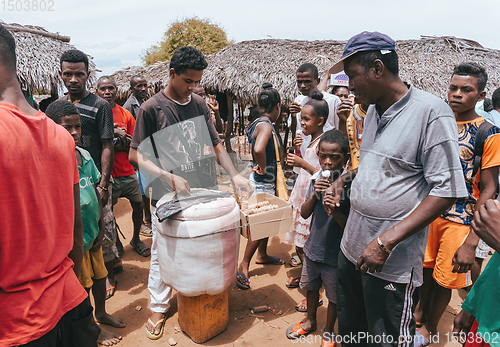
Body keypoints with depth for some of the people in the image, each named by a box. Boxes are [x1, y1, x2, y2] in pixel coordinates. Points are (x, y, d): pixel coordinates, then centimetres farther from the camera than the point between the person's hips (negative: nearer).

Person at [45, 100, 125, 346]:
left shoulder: (84, 155, 1)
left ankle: (101, 313, 46)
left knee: (99, 275, 22)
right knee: (83, 285, 11)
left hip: (93, 232, 6)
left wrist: (99, 226, 9)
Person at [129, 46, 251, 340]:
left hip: (203, 191, 4)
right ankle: (159, 307, 29)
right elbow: (136, 155, -7)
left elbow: (216, 145, 12)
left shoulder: (200, 104, 6)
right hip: (167, 196, -4)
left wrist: (235, 175, 1)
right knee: (163, 253, 9)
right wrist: (169, 177, -19)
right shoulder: (151, 109, -8)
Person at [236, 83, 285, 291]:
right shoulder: (265, 125, -21)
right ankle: (244, 265, 10)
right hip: (263, 182, -10)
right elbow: (258, 149, -40)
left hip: (267, 181, 10)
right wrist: (263, 168, -24)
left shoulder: (261, 123, 9)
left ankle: (262, 255, 38)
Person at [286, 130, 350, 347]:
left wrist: (335, 209, -34)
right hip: (313, 248, 5)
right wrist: (314, 195, -20)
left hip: (335, 255, -5)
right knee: (311, 287, 25)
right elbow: (304, 214, -3)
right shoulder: (317, 179, -5)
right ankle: (310, 321, 51)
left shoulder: (349, 185, -20)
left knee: (334, 296, 16)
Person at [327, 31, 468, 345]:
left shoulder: (431, 112, -16)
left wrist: (386, 242, -22)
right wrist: (347, 175, 3)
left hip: (393, 260, -7)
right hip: (353, 248, 8)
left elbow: (446, 190, -18)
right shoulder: (373, 110, 9)